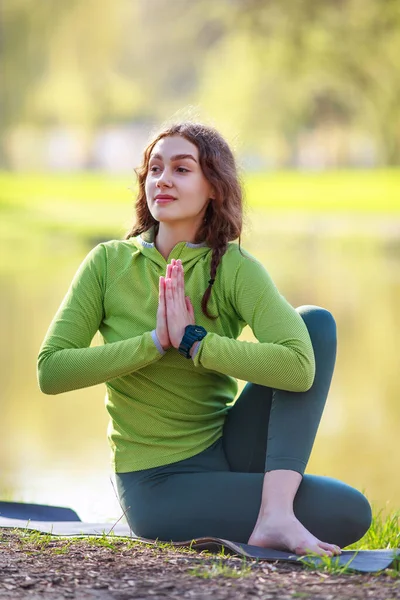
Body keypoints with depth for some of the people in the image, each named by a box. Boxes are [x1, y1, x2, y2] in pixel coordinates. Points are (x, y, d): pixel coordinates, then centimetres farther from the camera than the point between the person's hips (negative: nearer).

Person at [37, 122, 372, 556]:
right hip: (158, 483, -3)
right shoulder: (109, 263, -6)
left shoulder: (235, 268, -8)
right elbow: (50, 371, -14)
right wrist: (155, 342, -21)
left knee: (315, 320, -18)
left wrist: (192, 341, -24)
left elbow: (299, 367, -23)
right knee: (349, 513, -23)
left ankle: (275, 513, -24)